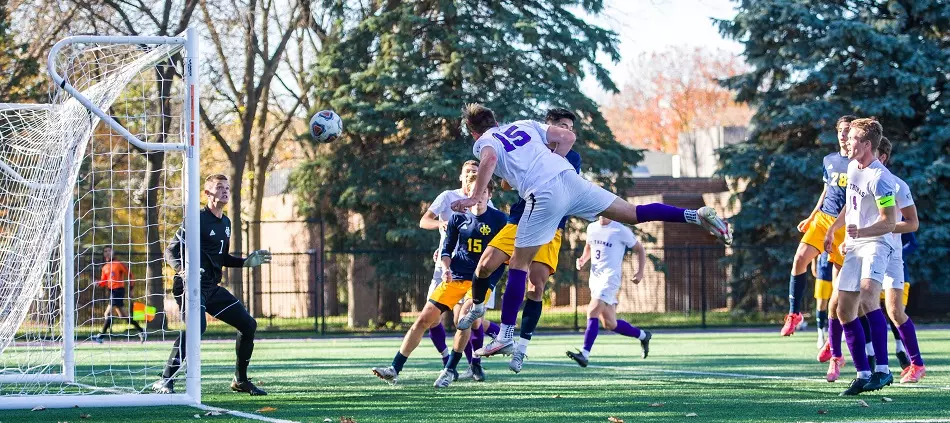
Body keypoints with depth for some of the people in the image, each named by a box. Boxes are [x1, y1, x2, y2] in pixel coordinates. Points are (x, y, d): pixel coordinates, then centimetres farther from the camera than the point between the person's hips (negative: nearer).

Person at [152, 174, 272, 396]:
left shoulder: (225, 223, 16)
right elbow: (171, 251, -13)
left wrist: (245, 262, 16)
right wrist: (183, 270, -31)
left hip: (212, 288, 9)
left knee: (248, 324, 9)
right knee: (196, 326, -32)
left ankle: (240, 380, 23)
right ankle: (165, 381, -29)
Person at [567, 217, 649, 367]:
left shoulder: (621, 231, -6)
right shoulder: (592, 228, 11)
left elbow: (639, 249, 3)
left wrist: (640, 272, -9)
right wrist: (583, 259, 8)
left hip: (610, 277, -7)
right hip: (595, 277, 7)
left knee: (592, 312, -23)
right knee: (610, 324, 9)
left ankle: (585, 354, -27)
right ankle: (643, 335, 31)